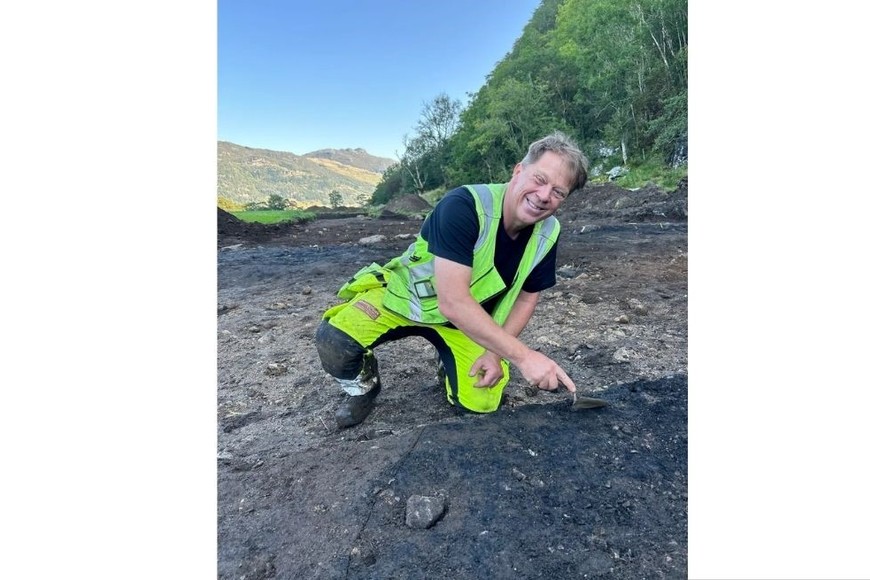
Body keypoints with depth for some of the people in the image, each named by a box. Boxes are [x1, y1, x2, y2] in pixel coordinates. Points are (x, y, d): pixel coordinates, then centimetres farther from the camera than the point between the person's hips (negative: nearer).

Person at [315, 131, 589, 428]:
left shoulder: (547, 234, -13)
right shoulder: (464, 205, -31)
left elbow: (527, 296, 1)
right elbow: (453, 302, -37)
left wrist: (496, 352, -12)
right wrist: (523, 356, -39)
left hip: (472, 321, 4)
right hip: (406, 296, -3)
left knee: (481, 402, -15)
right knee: (334, 339, -26)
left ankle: (447, 366, 20)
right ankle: (364, 386, 9)